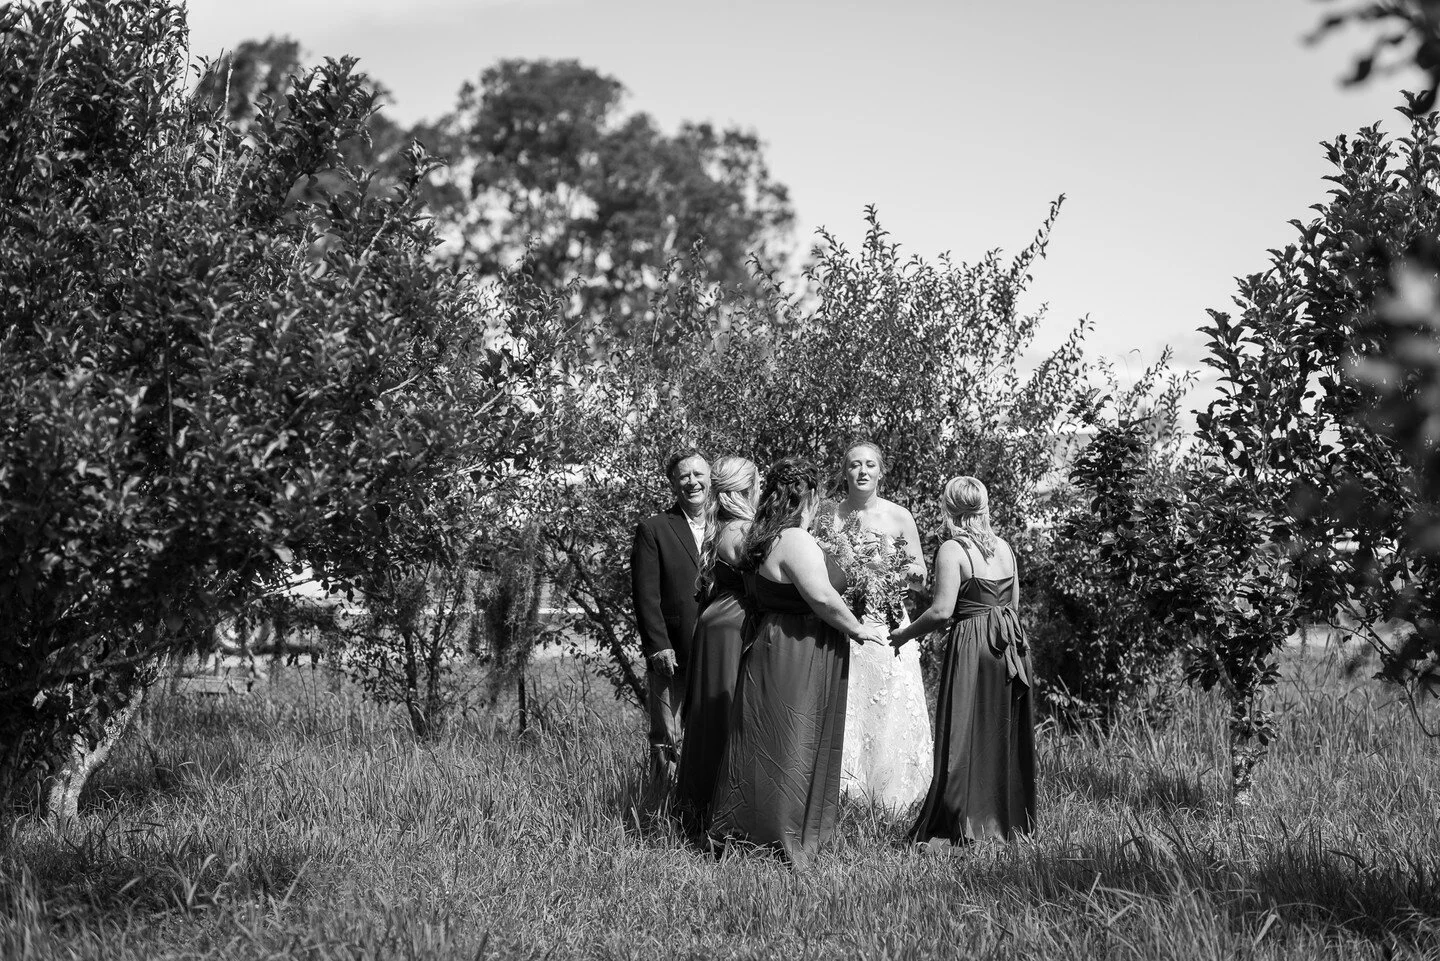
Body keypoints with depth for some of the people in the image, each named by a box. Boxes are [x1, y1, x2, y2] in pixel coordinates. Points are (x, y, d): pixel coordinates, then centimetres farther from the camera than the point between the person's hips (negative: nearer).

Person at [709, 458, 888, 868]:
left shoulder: (766, 540, 10)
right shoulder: (797, 542, -20)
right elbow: (821, 597, -26)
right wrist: (857, 629, -12)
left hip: (769, 645, 10)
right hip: (796, 659, -10)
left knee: (764, 742, 14)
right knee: (788, 745, -2)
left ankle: (737, 833, 19)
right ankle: (783, 840, 5)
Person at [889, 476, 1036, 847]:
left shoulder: (952, 550, -11)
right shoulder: (1004, 548, 9)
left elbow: (942, 611, -16)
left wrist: (904, 634, -3)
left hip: (972, 646, -7)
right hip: (1011, 641, 7)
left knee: (966, 737, -2)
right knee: (1006, 735, 14)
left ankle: (964, 827, -3)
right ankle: (1009, 817, 21)